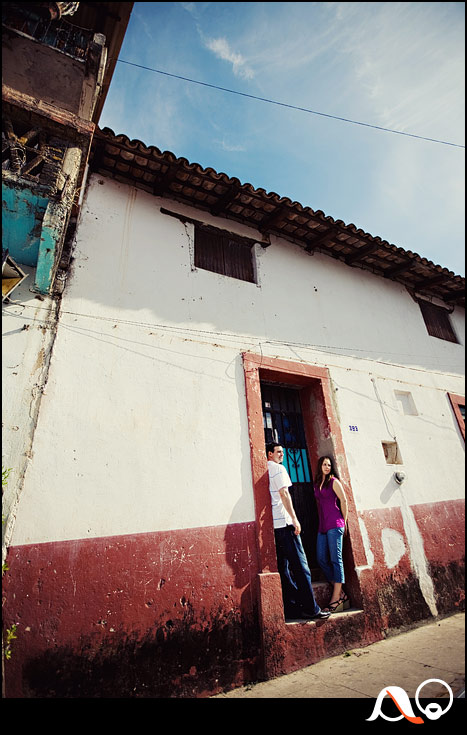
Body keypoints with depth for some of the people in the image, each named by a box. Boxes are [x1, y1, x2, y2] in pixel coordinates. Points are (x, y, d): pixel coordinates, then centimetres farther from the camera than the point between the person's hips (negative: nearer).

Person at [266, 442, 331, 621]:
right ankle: (310, 609, 3)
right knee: (300, 565, -2)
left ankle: (291, 608, 17)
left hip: (271, 525, 8)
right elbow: (284, 494, -15)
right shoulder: (278, 468, -7)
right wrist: (294, 519, -12)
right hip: (283, 522, -8)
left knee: (283, 567, 12)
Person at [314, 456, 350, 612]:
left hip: (334, 524, -7)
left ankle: (336, 598, 0)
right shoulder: (317, 484, 16)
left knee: (335, 559, -5)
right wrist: (322, 522, 16)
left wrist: (344, 521, 0)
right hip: (322, 526, 7)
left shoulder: (334, 481, -1)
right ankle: (341, 593, 13)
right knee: (321, 559, 3)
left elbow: (343, 500, -3)